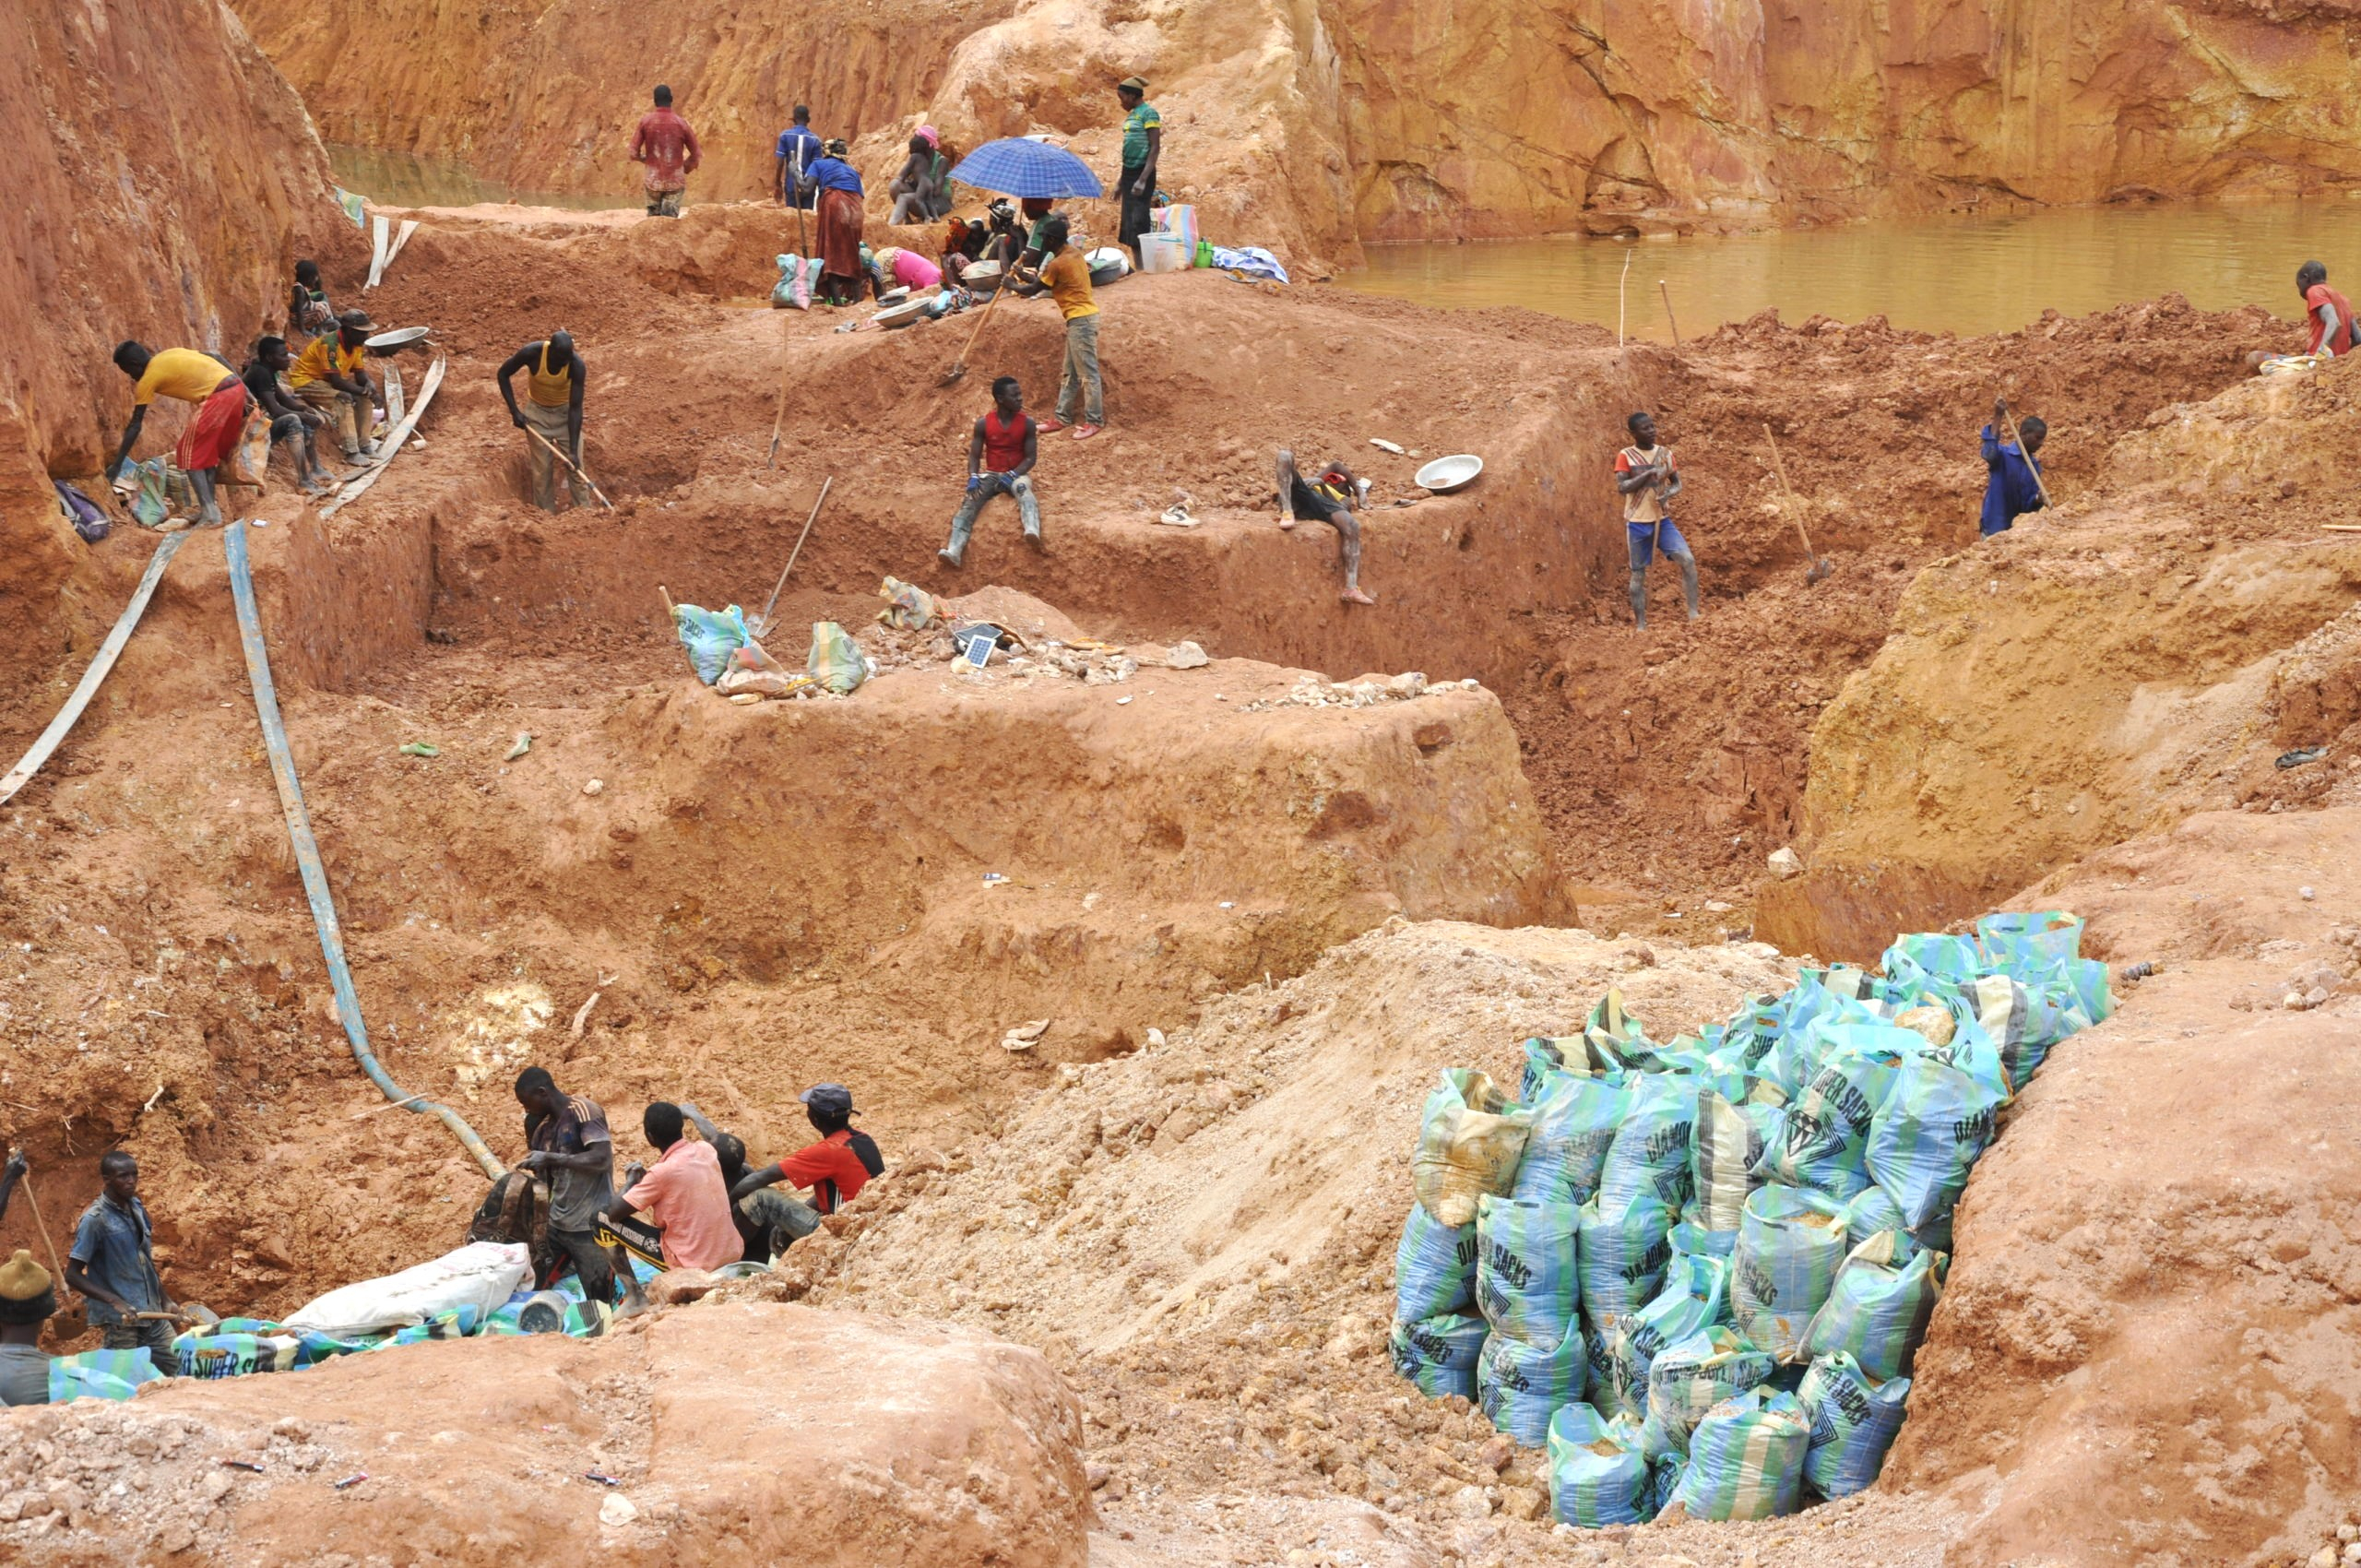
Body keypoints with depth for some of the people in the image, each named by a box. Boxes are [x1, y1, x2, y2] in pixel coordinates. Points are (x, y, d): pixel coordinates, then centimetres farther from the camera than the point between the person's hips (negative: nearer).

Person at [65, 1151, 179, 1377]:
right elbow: (72, 1275, -17)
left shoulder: (137, 1208, 7)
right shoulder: (95, 1219, -15)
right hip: (119, 1324, -7)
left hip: (153, 1316, 7)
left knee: (178, 1374, 7)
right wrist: (115, 1301, -26)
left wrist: (164, 1300, 15)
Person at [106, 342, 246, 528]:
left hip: (218, 397, -8)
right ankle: (209, 505, 23)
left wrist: (117, 464, 10)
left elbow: (135, 426, 5)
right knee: (208, 450, 21)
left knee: (189, 454, 3)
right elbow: (216, 359, 19)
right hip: (237, 388, 8)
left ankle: (210, 513, -6)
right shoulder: (170, 354, 23)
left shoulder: (149, 378, 3)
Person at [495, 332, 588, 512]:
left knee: (575, 467, -3)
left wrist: (573, 450, -29)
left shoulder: (576, 365, -30)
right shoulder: (532, 353, -30)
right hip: (538, 413, 0)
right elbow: (503, 374, -11)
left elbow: (576, 408, -26)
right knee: (542, 470, 2)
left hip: (565, 413, 0)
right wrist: (514, 411, -17)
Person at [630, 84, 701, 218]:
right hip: (675, 181, -1)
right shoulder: (681, 123, -4)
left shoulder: (645, 121, -4)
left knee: (653, 220, 13)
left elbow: (634, 153, -4)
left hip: (653, 180, 1)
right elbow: (695, 153, 1)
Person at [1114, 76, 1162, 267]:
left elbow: (1155, 149, -16)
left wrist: (1143, 180, -23)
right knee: (1129, 224, 8)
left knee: (1139, 222, -13)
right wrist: (1121, 181, 21)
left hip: (1142, 172, -9)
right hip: (1129, 172, 9)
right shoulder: (1131, 115, 15)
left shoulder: (1148, 113, -11)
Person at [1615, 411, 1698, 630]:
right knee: (1639, 573, 3)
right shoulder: (1625, 456, -5)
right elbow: (1622, 486, -15)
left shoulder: (1665, 453, 6)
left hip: (1662, 520, 3)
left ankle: (1693, 614, -9)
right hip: (1637, 522, -3)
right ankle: (1640, 624, 10)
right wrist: (1649, 474, -22)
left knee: (1688, 560, -13)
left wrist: (1669, 493, -12)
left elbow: (1677, 484, 11)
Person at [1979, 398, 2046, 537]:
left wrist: (2038, 500, -19)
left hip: (2019, 530, 6)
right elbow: (1990, 454, -35)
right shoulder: (2003, 454, -9)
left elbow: (2028, 503, 6)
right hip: (1995, 529, -6)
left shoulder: (2034, 465, 8)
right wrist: (1997, 417, -34)